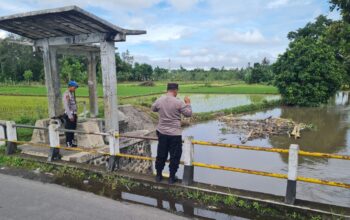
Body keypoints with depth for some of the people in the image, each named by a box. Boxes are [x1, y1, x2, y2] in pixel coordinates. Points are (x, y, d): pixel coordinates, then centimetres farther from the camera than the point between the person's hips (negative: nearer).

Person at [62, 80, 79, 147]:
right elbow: (66, 106, -18)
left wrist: (75, 114, 16)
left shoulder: (72, 93, 14)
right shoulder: (66, 94, -13)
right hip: (69, 115, -9)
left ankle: (72, 142, 25)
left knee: (73, 128, 14)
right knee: (69, 129, -3)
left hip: (73, 114, 9)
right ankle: (68, 143, 5)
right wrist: (70, 116, -20)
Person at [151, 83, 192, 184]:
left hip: (162, 132, 4)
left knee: (161, 155, 17)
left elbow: (153, 109, 17)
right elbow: (188, 114, -6)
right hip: (175, 134, -4)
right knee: (175, 156, 10)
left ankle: (158, 175, 28)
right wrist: (188, 103, 8)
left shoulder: (159, 100, -3)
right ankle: (172, 177, 18)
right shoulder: (178, 102, -15)